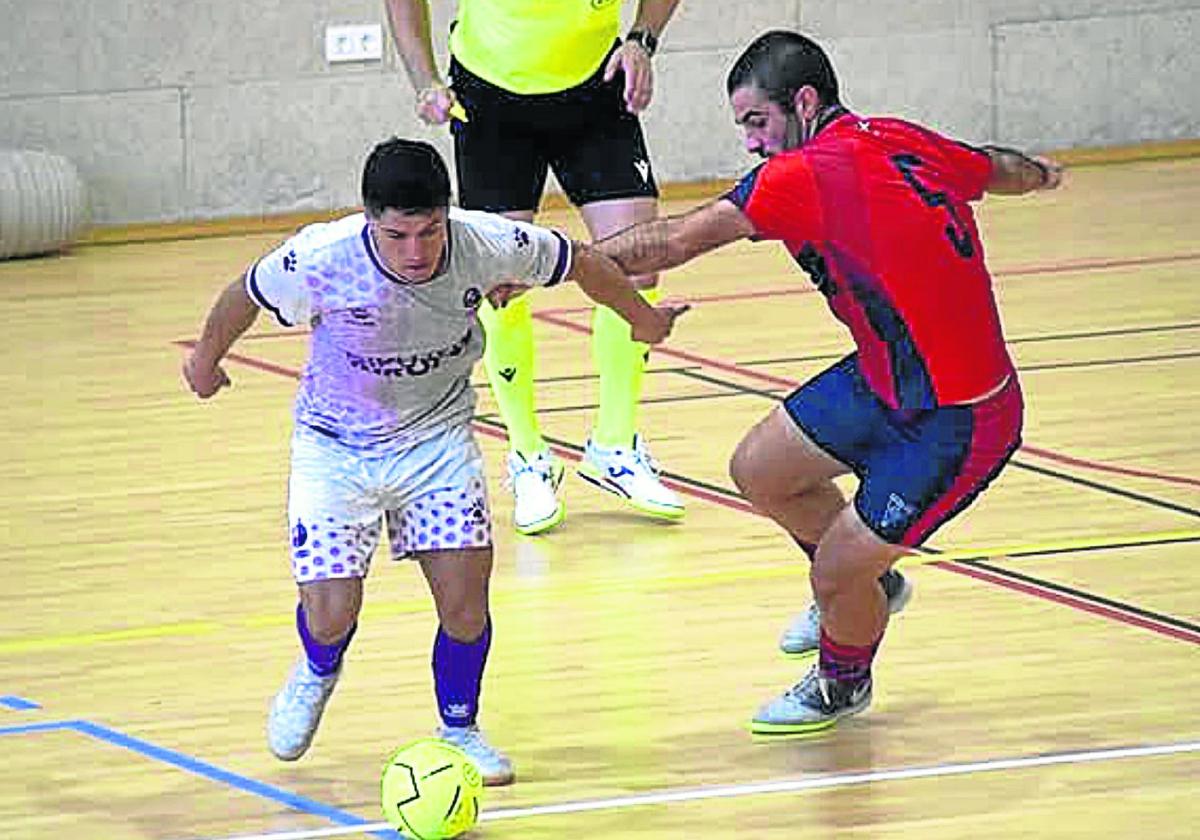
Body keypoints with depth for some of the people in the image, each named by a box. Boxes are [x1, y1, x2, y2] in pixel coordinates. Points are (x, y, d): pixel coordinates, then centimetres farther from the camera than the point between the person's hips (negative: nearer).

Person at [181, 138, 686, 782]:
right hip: (336, 445, -1)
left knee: (465, 596, -10)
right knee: (331, 613, -9)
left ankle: (459, 729, 18)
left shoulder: (487, 246, -25)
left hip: (437, 437, 1)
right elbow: (247, 296, -7)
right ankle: (317, 674, 30)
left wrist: (644, 319, 14)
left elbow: (582, 264, -3)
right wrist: (206, 359, 12)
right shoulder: (322, 260, -30)